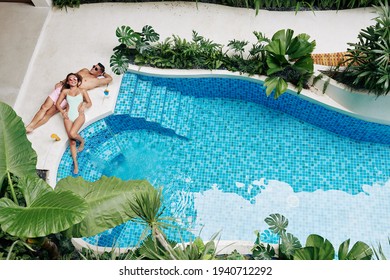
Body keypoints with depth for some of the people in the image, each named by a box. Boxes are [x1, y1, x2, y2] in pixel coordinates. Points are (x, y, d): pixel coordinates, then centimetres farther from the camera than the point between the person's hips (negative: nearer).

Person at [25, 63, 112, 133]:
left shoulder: (96, 80, 3)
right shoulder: (85, 70, 23)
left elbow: (110, 79, 0)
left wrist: (103, 73, 18)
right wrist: (61, 82, 17)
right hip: (62, 88, 6)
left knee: (49, 113, -13)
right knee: (44, 107, -7)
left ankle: (30, 128, -14)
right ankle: (29, 126, -9)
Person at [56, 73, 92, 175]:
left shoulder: (82, 91, 12)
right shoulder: (65, 91, 15)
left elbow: (89, 103, 10)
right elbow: (58, 103, 15)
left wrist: (84, 106, -11)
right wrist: (62, 112, -3)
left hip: (79, 115, -2)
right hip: (68, 116, 2)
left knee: (72, 134, -27)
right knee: (71, 141, -5)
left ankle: (82, 141, 9)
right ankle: (75, 163, -1)